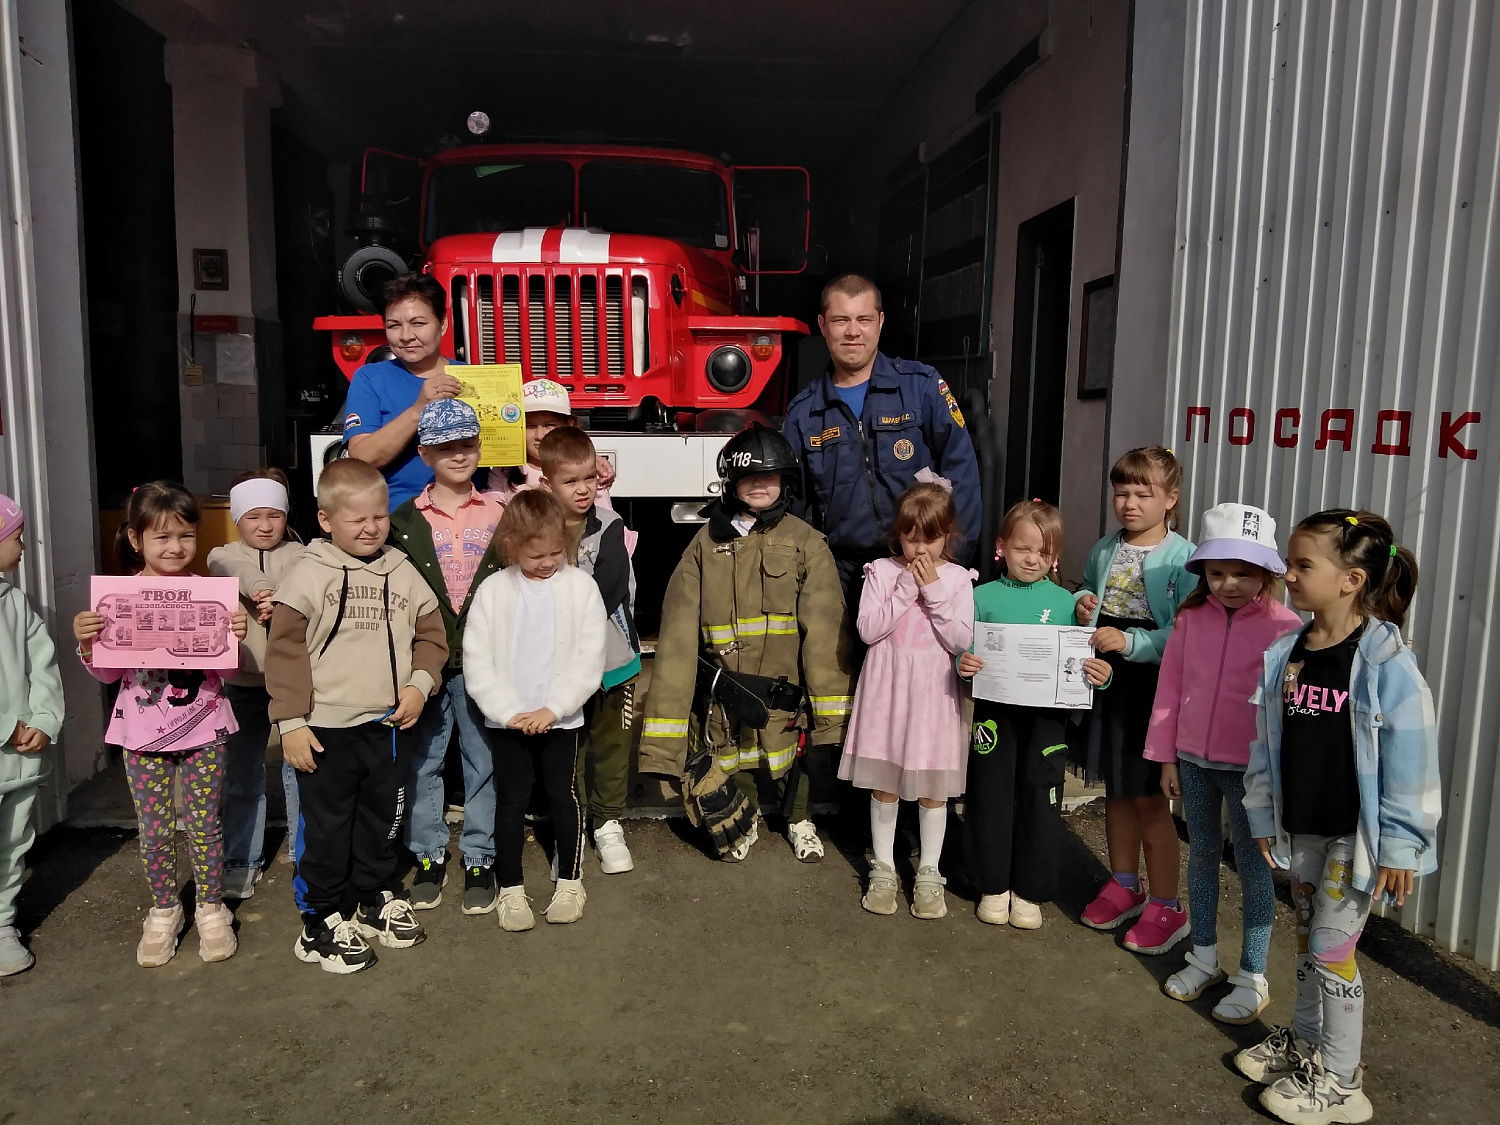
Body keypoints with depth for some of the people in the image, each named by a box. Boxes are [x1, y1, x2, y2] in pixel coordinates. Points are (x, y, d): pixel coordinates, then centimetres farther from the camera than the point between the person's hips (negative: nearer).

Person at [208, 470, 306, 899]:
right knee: (242, 776, 11)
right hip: (243, 683, 1)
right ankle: (240, 861, 24)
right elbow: (238, 572, -17)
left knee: (300, 770, 7)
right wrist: (262, 591, -36)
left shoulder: (298, 555, 3)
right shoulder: (224, 555, 6)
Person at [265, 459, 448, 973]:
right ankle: (322, 921, 20)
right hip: (327, 729, -4)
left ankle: (376, 898, 35)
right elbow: (285, 650, -9)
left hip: (390, 725, 4)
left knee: (383, 820, 17)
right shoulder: (309, 574, -7)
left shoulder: (401, 573, 5)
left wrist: (420, 683, -6)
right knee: (326, 829, 5)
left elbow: (431, 633, 11)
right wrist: (290, 721, -12)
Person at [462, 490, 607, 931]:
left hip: (562, 717, 0)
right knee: (511, 801, 8)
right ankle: (511, 890, 20)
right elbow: (477, 662, -5)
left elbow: (590, 659, -8)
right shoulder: (493, 589, -3)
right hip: (506, 719, 1)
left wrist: (553, 708, -15)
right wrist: (508, 711, -13)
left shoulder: (581, 586, -5)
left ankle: (570, 882, 24)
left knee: (564, 797, 9)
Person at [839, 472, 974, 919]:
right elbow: (867, 630, -11)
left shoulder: (957, 579, -2)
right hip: (888, 689, 1)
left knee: (933, 788, 8)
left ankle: (928, 874, 23)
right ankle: (883, 870, 24)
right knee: (884, 785, 9)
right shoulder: (882, 571, -1)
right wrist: (906, 589, -15)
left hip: (934, 693, 0)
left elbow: (961, 640, -11)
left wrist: (934, 591, -15)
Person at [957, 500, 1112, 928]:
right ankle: (993, 885, 24)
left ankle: (1029, 890, 22)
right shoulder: (983, 597, 1)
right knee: (992, 796, 7)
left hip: (1047, 713, 1)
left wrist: (1099, 674, -14)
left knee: (1041, 798, 6)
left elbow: (1080, 661, 6)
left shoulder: (1064, 601, 4)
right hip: (995, 711, 0)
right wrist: (963, 664, -18)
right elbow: (964, 652, 3)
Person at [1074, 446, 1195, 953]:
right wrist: (1084, 605, 0)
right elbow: (1089, 594, 22)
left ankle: (1165, 906, 15)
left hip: (1156, 687, -6)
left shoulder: (1183, 559, -11)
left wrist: (1131, 642, -25)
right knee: (1116, 790, 16)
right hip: (1108, 682, 6)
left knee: (1149, 796, 0)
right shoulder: (1103, 551, 8)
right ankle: (1123, 886, 33)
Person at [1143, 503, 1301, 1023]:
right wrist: (1166, 756, 6)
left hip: (1251, 767, -4)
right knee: (1201, 856, 16)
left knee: (1253, 867, 6)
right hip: (1193, 760, 4)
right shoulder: (1191, 618, -1)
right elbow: (1170, 687, 5)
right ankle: (1204, 958, 33)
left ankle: (1252, 977, 21)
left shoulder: (1283, 628, -12)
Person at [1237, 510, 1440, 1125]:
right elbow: (1266, 742, 7)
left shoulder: (1386, 661, -19)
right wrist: (1264, 816, 10)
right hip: (1301, 828, 6)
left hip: (1356, 836, -6)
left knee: (1331, 946, 2)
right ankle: (1303, 1040, 38)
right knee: (1307, 940, 19)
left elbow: (1411, 759, -16)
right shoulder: (1285, 654, 0)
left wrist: (1399, 847, -14)